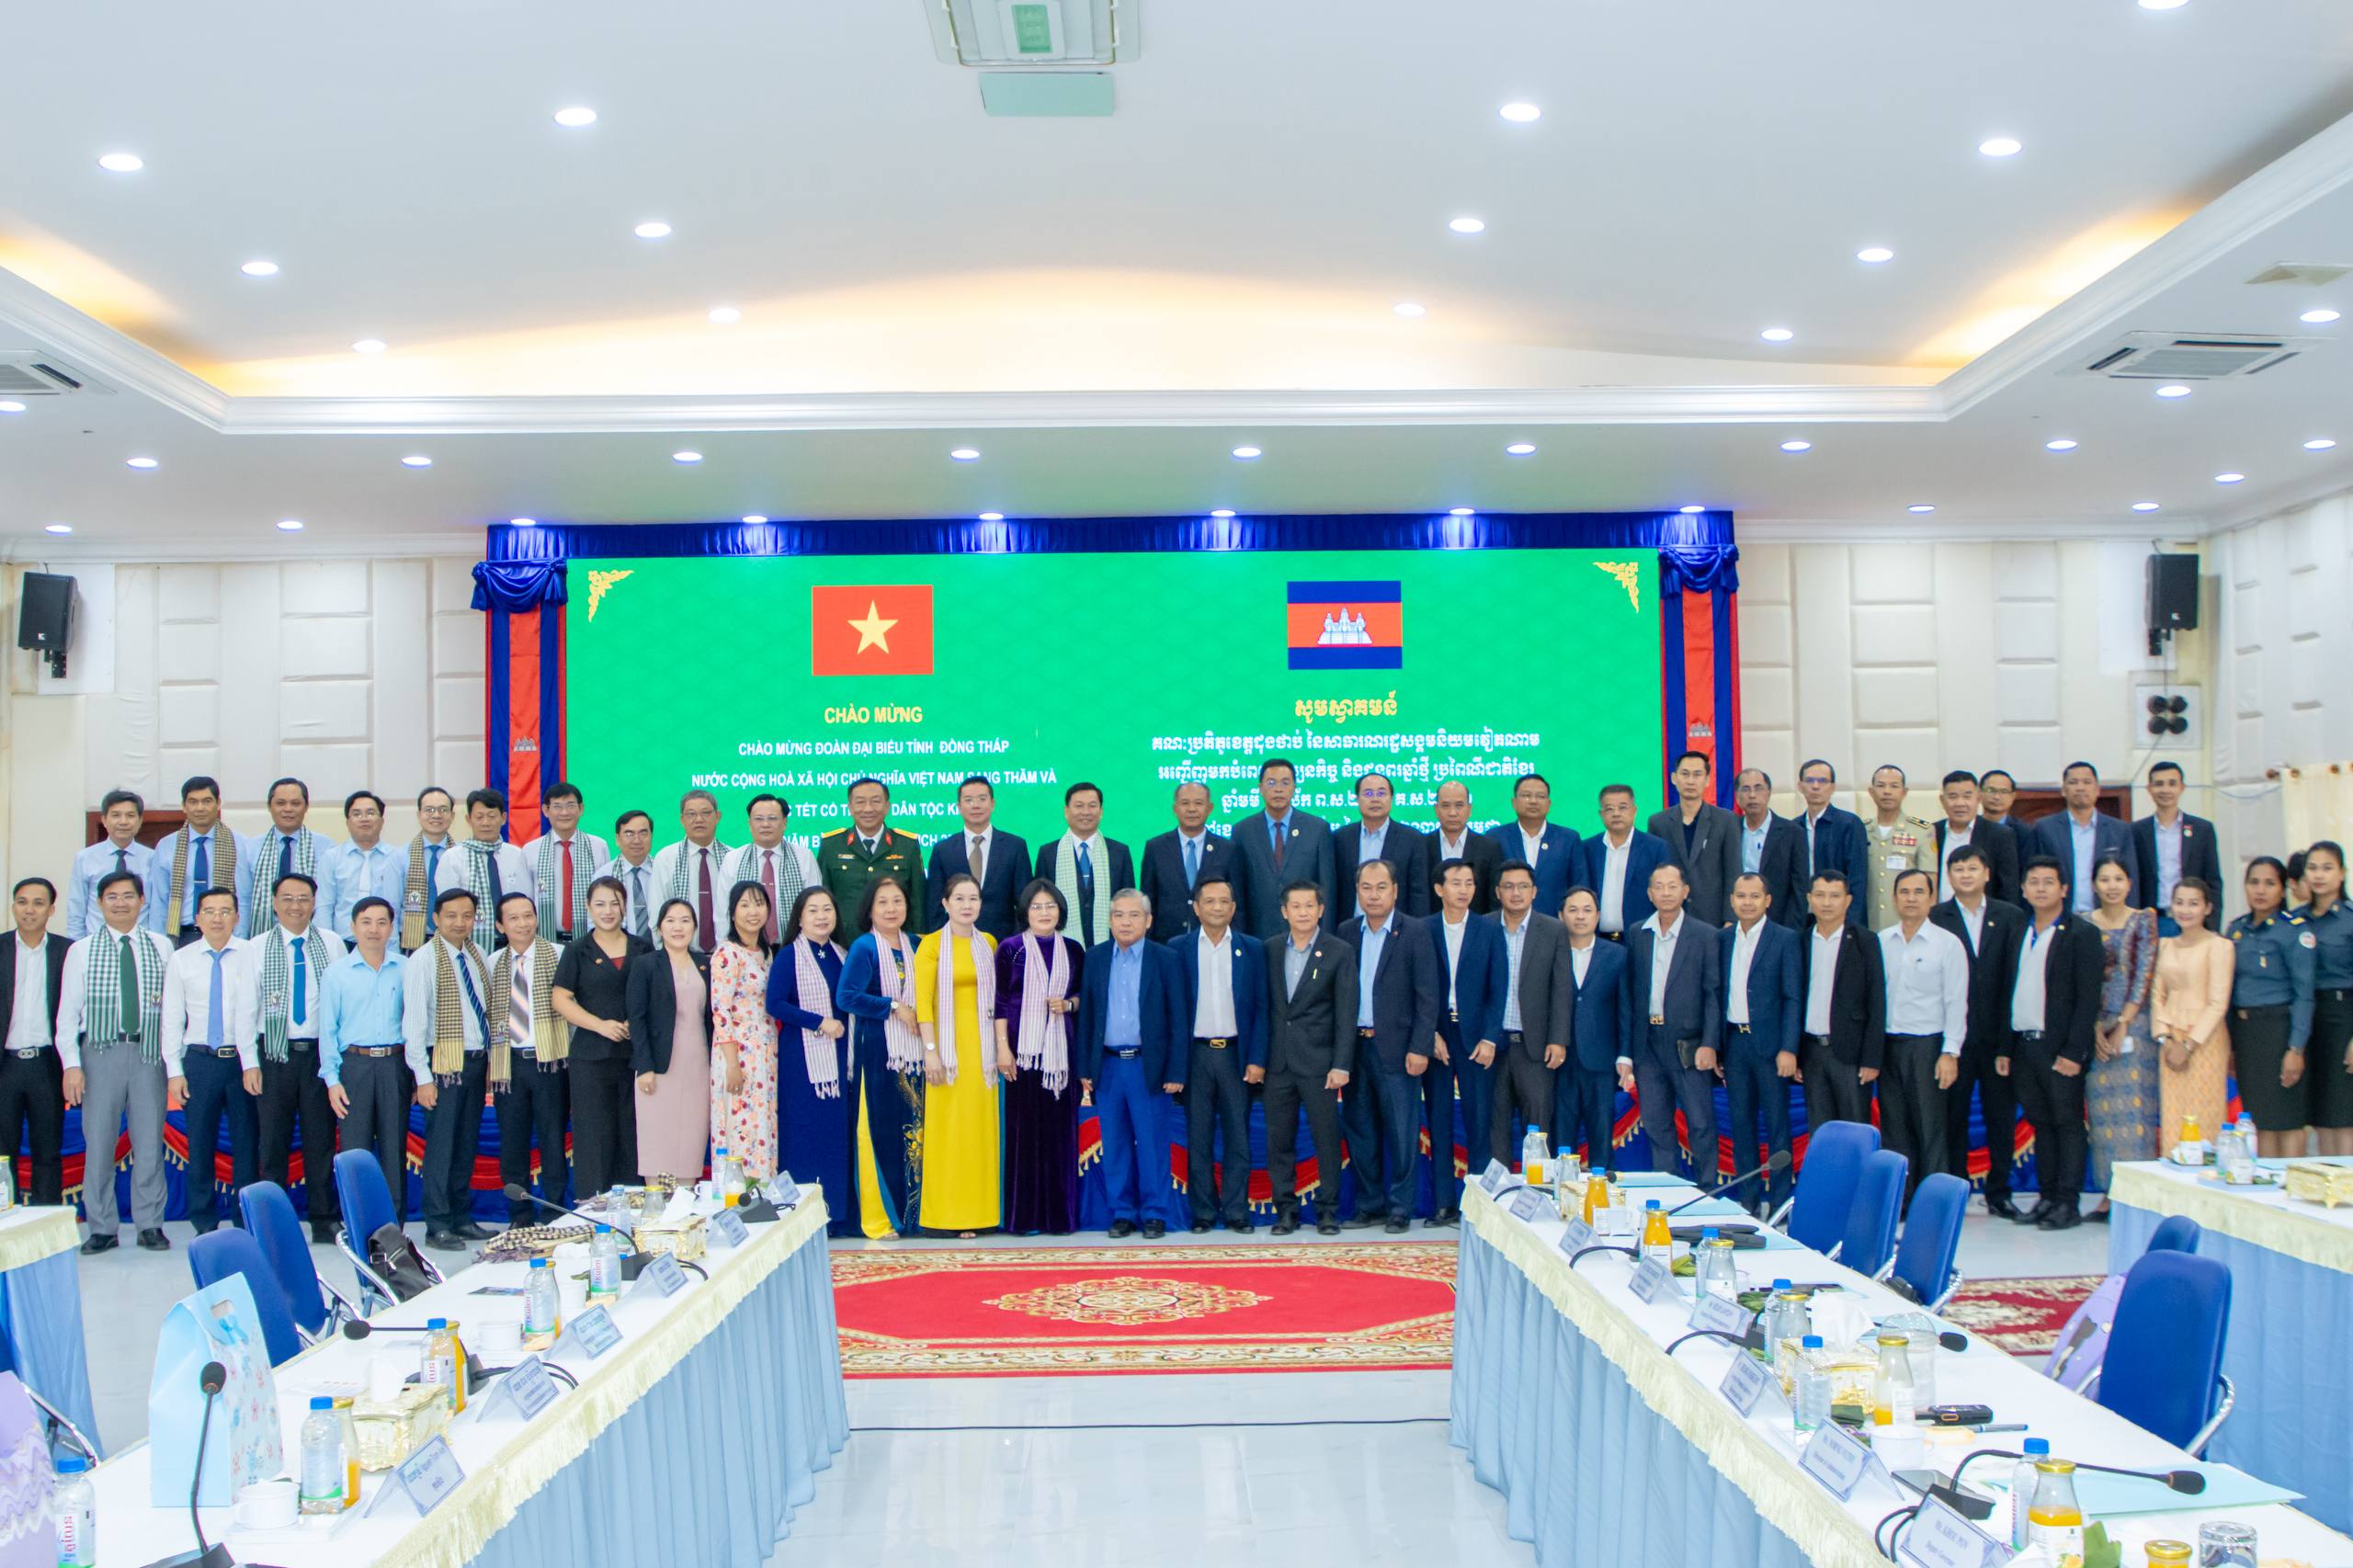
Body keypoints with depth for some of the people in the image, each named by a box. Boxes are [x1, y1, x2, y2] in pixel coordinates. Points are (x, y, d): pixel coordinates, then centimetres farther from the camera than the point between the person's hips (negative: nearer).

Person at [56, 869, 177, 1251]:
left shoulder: (161, 947, 7)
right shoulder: (81, 951, 5)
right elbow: (67, 1013, 3)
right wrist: (72, 1064, -6)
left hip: (149, 1052, 0)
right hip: (100, 1052, 0)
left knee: (150, 1144, 4)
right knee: (98, 1144, 2)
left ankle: (150, 1225, 13)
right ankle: (102, 1228, 13)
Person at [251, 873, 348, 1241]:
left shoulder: (332, 944, 7)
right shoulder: (258, 947, 6)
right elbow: (248, 1007, 3)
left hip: (321, 1051, 0)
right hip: (275, 1053, 0)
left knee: (321, 1138, 3)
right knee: (274, 1138, 3)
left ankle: (323, 1220, 12)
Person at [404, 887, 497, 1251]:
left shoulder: (477, 956, 10)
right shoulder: (423, 960, -8)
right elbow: (414, 1021, -11)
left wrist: (490, 1061, 10)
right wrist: (423, 1077, -15)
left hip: (476, 1061, 6)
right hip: (445, 1063, -6)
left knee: (467, 1145, 11)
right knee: (441, 1146, -4)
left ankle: (462, 1219, 19)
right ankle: (438, 1227, 3)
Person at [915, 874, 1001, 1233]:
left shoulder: (989, 944, 10)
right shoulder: (932, 944, -2)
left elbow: (996, 995, 12)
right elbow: (922, 1000, -7)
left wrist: (999, 1046, 5)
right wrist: (930, 1050, -14)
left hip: (980, 1044, 4)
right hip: (947, 1044, -4)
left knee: (980, 1126, 4)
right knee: (947, 1126, -3)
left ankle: (976, 1210, 12)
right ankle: (947, 1211, 5)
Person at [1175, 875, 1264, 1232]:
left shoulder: (1252, 949, 6)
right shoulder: (1177, 949, 4)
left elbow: (1261, 1007, 4)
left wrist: (1257, 1059, -4)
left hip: (1236, 1054, 0)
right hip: (1196, 1055, 0)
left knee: (1238, 1136, 3)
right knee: (1198, 1138, 4)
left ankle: (1236, 1211, 10)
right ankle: (1203, 1212, 11)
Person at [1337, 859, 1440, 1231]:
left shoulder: (1415, 933, -3)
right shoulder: (1346, 932, 9)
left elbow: (1427, 997, -6)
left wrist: (1419, 1048, -12)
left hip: (1395, 1048, -4)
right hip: (1354, 1046, 4)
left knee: (1401, 1132, -1)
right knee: (1359, 1130, 10)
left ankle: (1400, 1209, 9)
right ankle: (1370, 1205, 20)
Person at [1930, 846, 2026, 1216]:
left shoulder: (2012, 917, 6)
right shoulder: (1934, 918, 1)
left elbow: (2018, 976, 3)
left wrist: (2011, 1035, -5)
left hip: (1997, 1035, 1)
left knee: (2001, 1116, 7)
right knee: (1953, 1116, 4)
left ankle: (1999, 1192, 17)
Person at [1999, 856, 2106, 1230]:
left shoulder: (2082, 933, -5)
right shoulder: (2020, 933, 15)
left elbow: (2088, 998, -10)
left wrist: (2073, 1052, -16)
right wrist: (2005, 1048, 11)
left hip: (2059, 1046, -6)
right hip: (2024, 1043, 6)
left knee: (2068, 1124, -1)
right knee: (2041, 1124, 10)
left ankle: (2068, 1203, 2)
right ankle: (2047, 1197, 16)